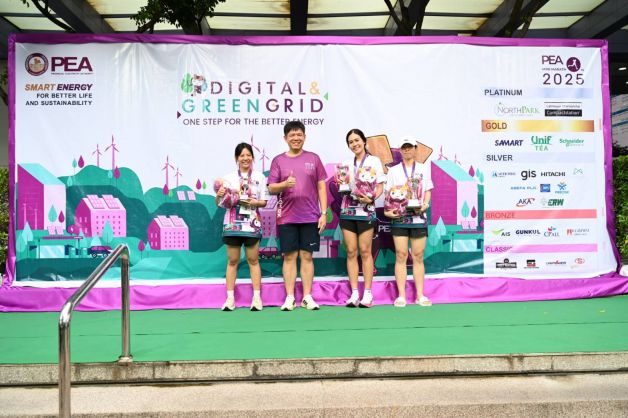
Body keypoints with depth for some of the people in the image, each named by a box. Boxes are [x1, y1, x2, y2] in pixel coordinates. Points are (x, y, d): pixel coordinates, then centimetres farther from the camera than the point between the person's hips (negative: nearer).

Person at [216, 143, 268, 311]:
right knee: (232, 261, 4)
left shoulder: (259, 177, 6)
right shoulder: (228, 177, 5)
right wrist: (219, 196, -14)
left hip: (252, 224, 0)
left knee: (253, 260, 4)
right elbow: (220, 203, 7)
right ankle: (230, 298, 10)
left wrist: (254, 202, -13)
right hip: (232, 223, 0)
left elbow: (264, 202, 6)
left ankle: (257, 297, 9)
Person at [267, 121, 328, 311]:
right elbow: (271, 188, 1)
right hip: (286, 217, 0)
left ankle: (307, 297, 11)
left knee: (307, 256, 4)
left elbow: (321, 187, 6)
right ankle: (289, 298, 10)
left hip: (310, 217, 0)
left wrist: (324, 213, 0)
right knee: (289, 256, 3)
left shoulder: (313, 158, 7)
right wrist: (284, 184, -20)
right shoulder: (278, 160, 6)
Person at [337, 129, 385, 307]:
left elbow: (380, 187, 0)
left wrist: (371, 198, -17)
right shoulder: (346, 164, 15)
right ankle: (354, 294, 5)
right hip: (347, 210, 4)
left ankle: (367, 293, 3)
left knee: (365, 251, -4)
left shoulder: (374, 161, 4)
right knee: (351, 252, 1)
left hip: (366, 211, -3)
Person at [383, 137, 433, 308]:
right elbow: (388, 193, 5)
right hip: (399, 217, -1)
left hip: (419, 217, 1)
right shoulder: (394, 170, 8)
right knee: (401, 256, -1)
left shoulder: (424, 168, 11)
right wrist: (387, 210, -11)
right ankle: (401, 295, 4)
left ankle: (420, 295, 11)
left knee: (418, 256, 4)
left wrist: (424, 204, -9)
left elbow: (428, 190, 10)